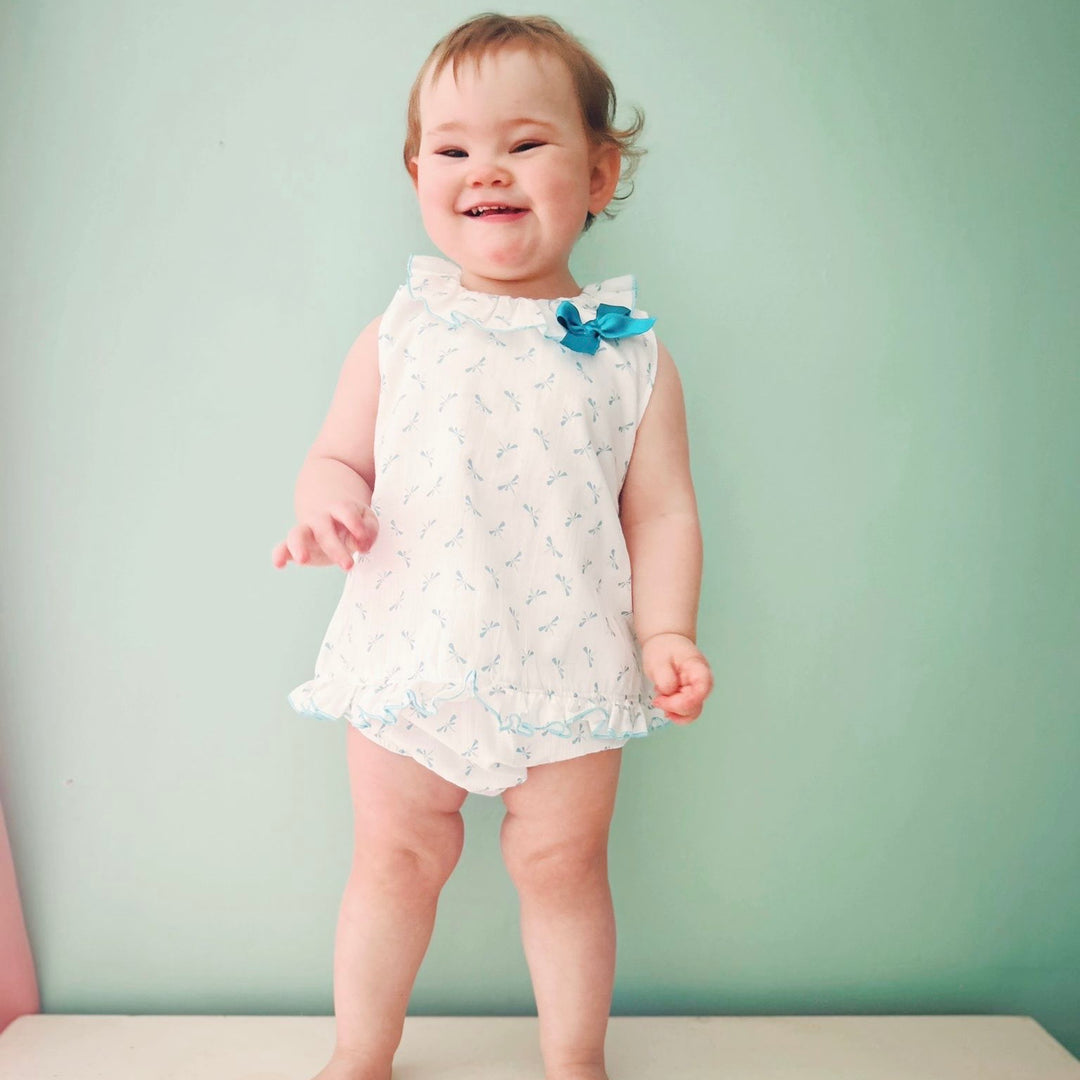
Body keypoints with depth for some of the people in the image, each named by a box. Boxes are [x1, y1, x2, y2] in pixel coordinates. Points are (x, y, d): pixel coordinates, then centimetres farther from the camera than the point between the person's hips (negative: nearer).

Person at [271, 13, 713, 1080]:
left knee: (561, 865, 13)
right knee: (394, 857, 15)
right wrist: (328, 503, -15)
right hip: (412, 658, 1)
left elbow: (661, 512, 0)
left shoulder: (630, 353, 1)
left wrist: (665, 632, -13)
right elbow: (336, 457, 7)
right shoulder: (399, 332, 3)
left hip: (569, 668, 0)